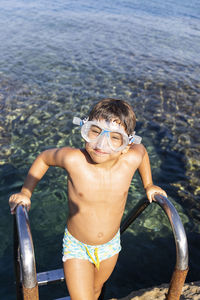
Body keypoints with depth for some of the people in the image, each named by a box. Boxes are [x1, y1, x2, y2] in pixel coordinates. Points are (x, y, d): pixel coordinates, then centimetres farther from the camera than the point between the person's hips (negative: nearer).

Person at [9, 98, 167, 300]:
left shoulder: (131, 159, -23)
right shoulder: (73, 159, -29)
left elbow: (142, 150, 3)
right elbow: (44, 158, -8)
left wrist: (148, 185, 7)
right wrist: (25, 193, -8)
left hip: (110, 245, 3)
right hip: (76, 246, -3)